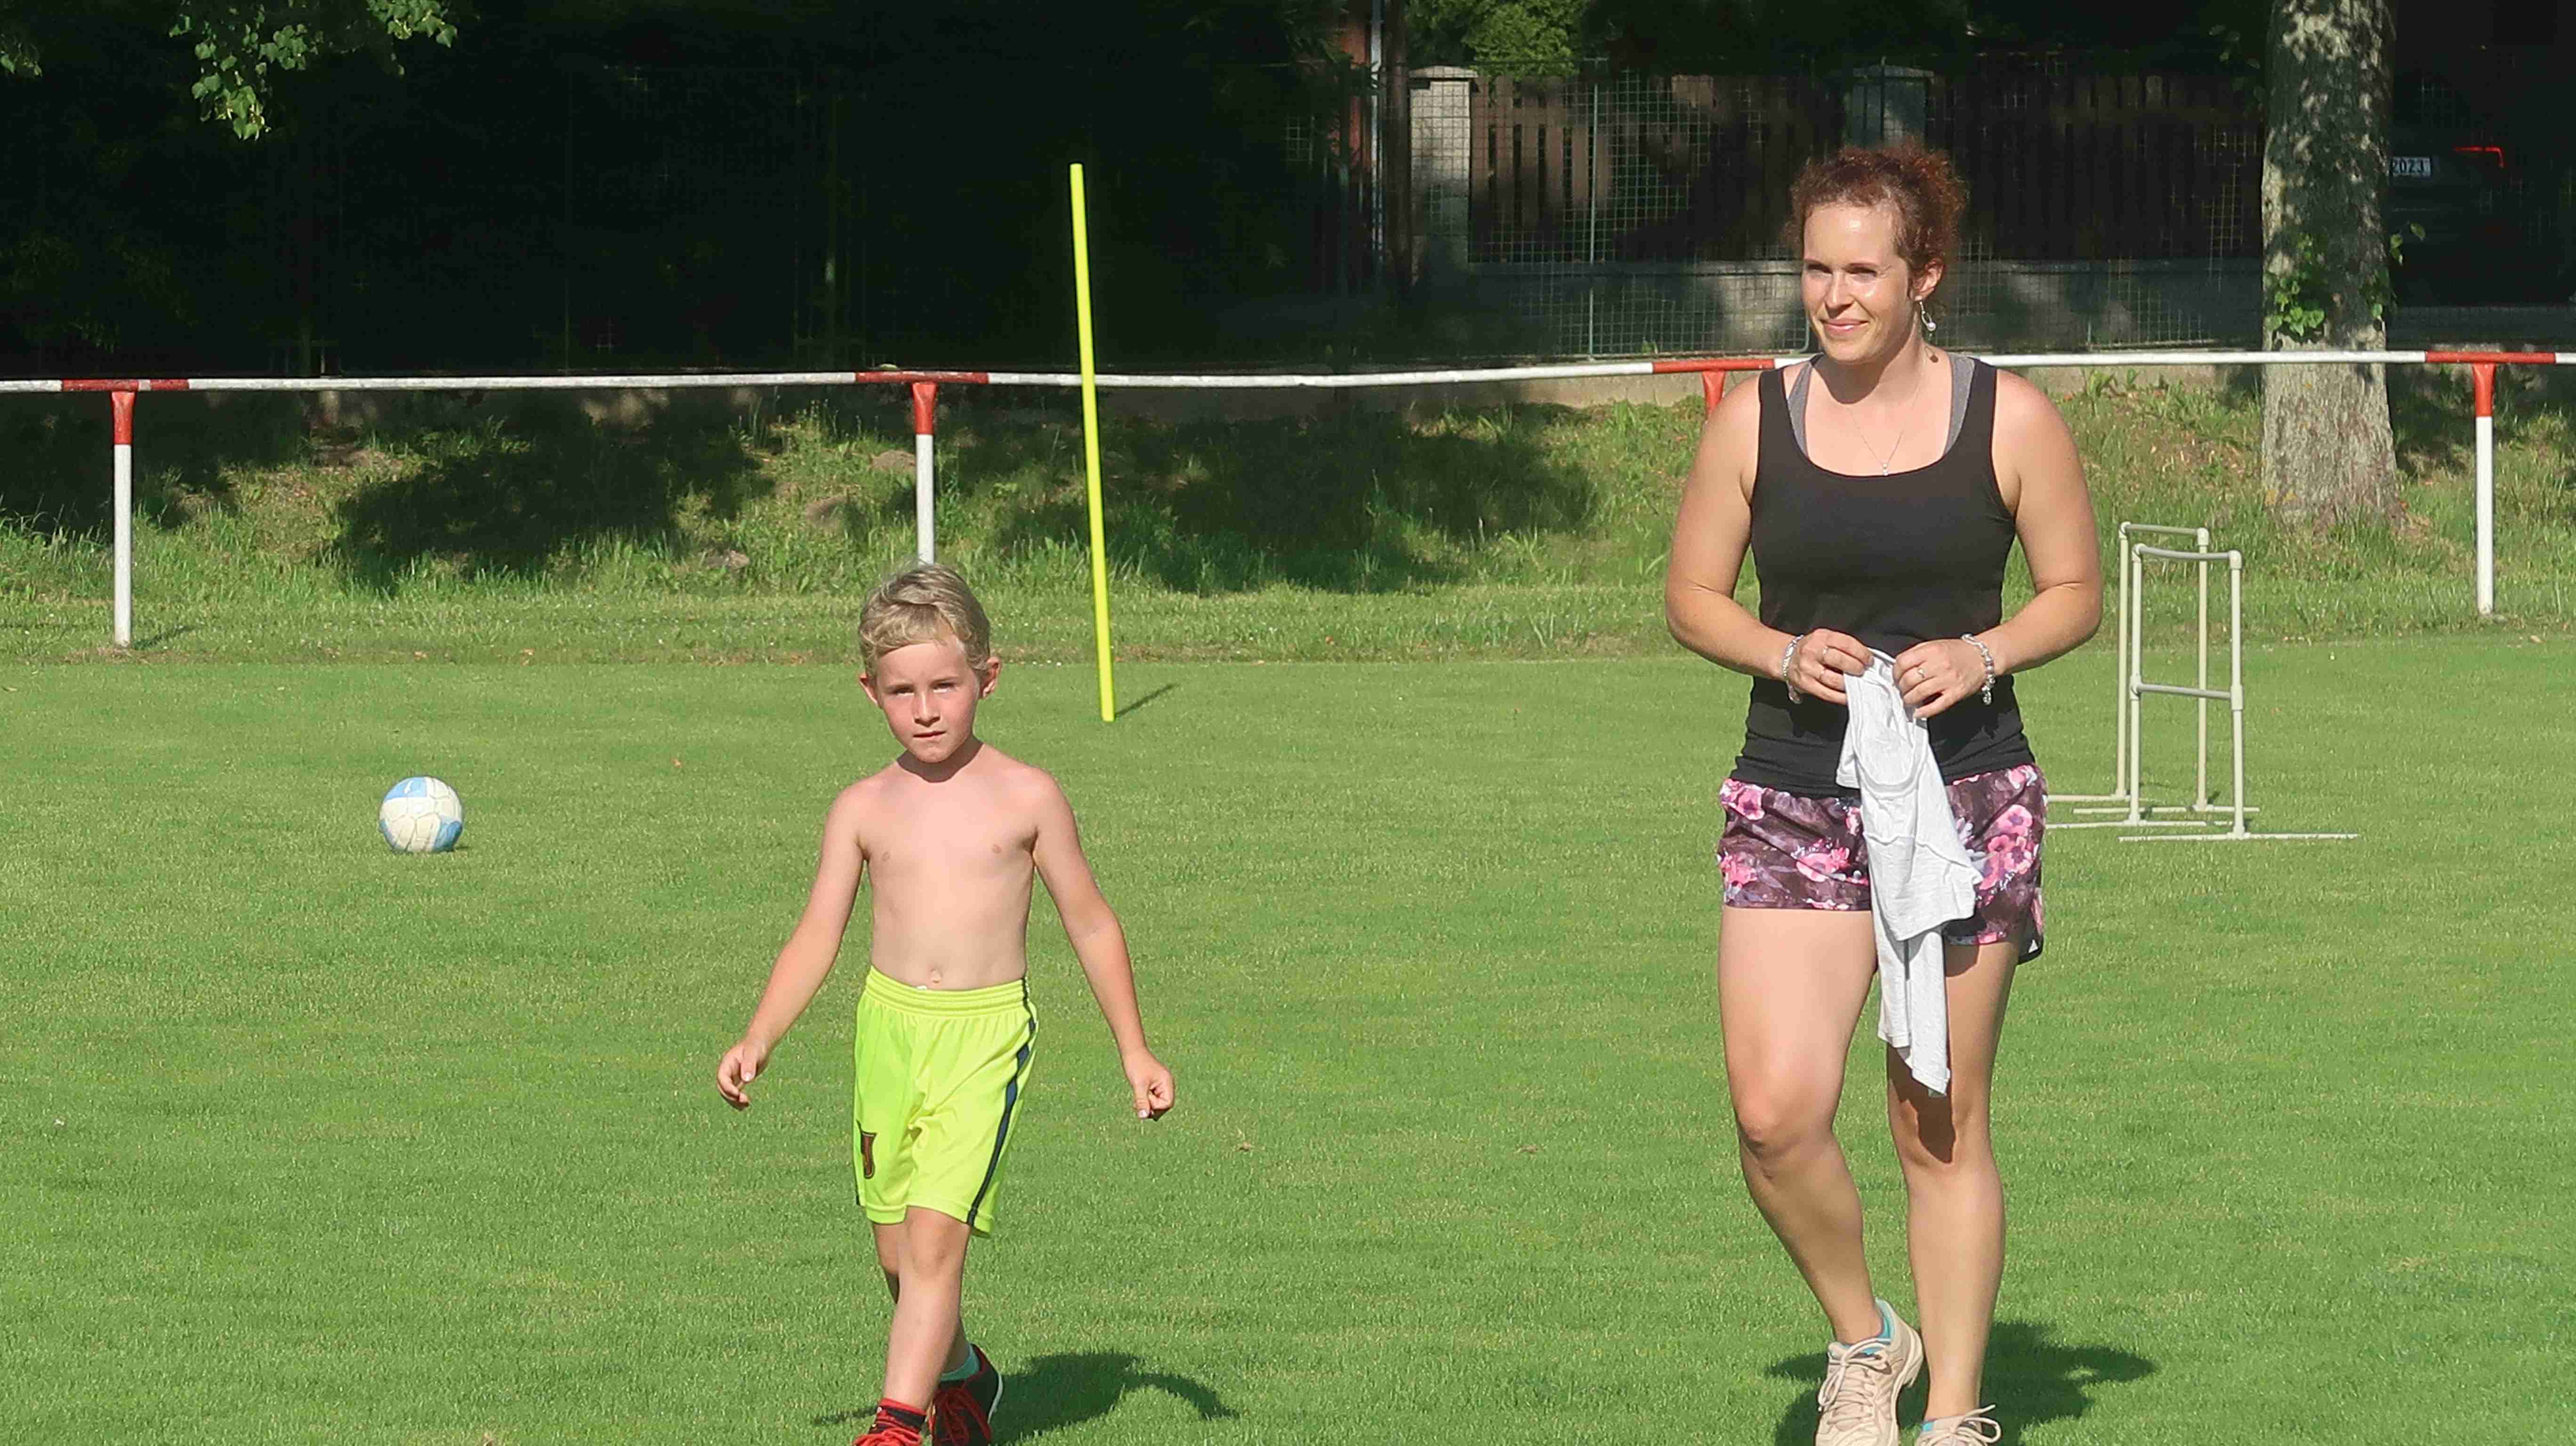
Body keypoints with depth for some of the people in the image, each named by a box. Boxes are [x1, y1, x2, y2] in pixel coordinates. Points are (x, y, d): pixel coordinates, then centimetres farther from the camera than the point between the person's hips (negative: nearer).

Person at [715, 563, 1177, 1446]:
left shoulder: (1026, 799, 0)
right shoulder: (865, 808, 5)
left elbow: (1090, 923, 8)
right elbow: (818, 937, 5)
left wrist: (1134, 1051, 9)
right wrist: (758, 1041, -7)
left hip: (985, 1038, -3)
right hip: (889, 1026, 3)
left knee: (936, 1236, -17)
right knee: (898, 1254, 11)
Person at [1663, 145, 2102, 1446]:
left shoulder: (2010, 420, 0)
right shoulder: (1753, 421, 3)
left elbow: (2075, 593, 8)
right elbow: (1692, 594, 11)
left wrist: (1980, 655, -11)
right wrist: (1785, 654, -10)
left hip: (1968, 800, -1)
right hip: (1793, 808, 1)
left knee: (1941, 1128, 3)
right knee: (1776, 1111, -14)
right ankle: (1862, 1340, 11)